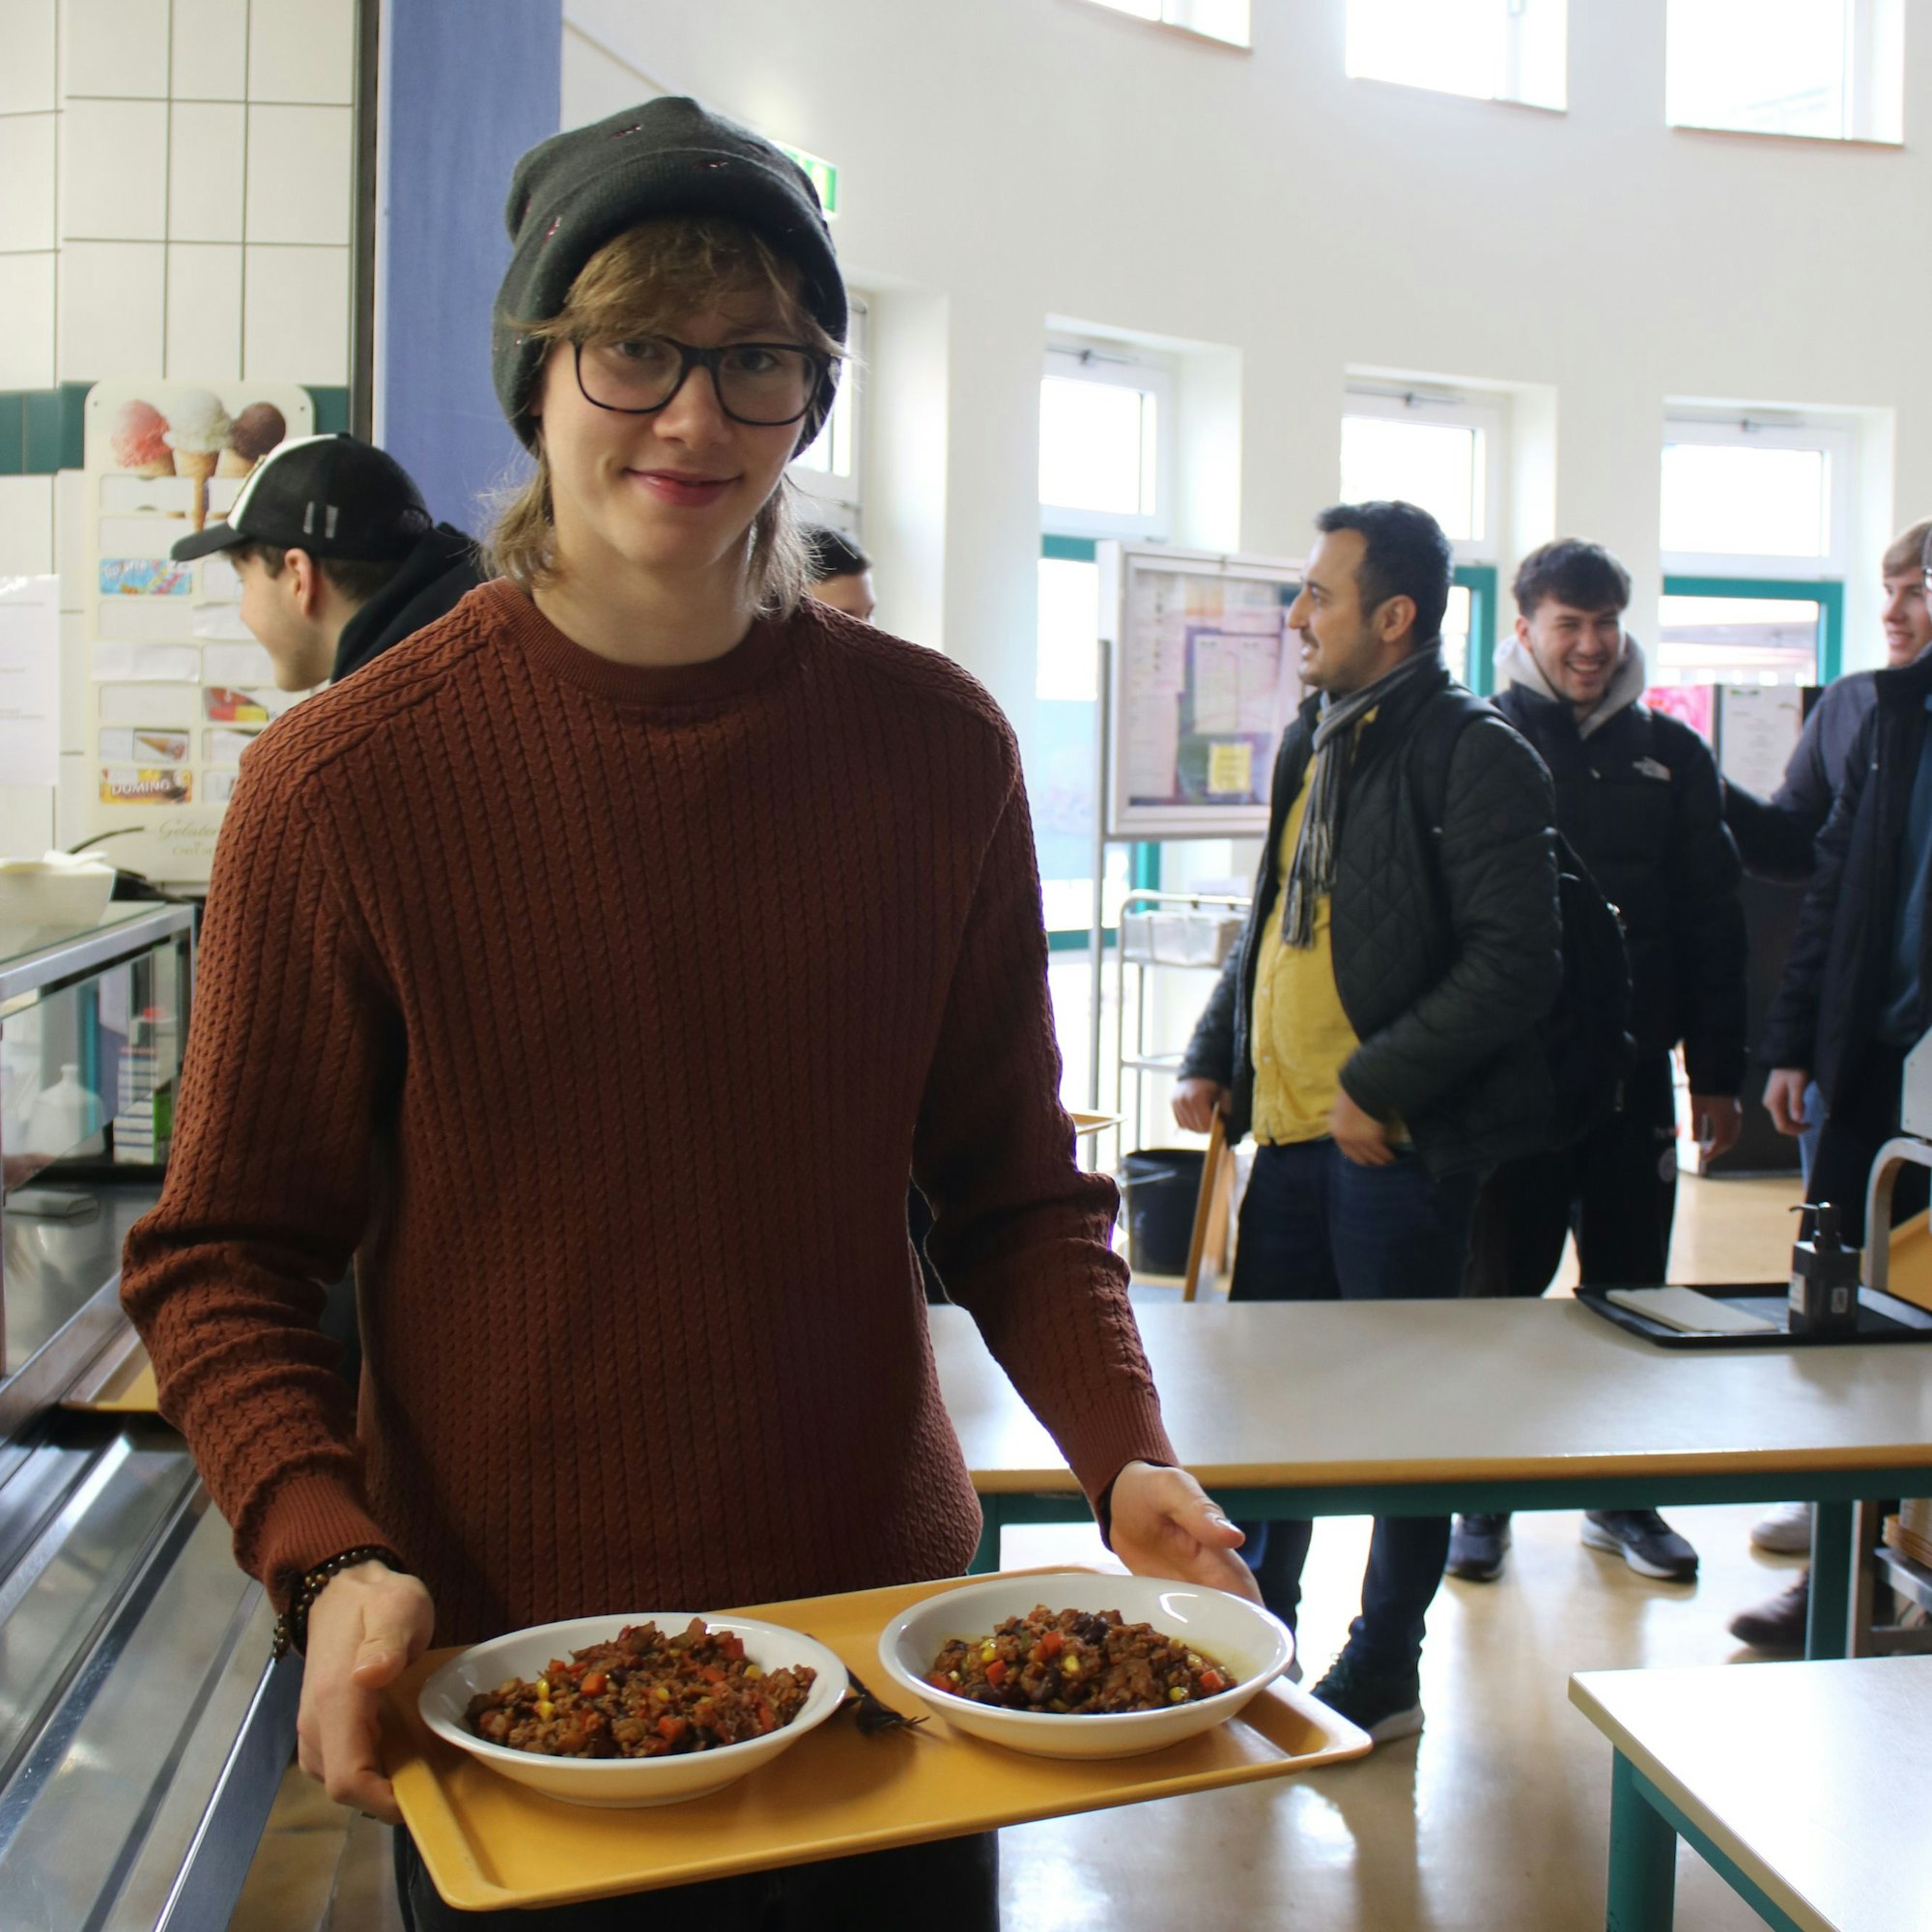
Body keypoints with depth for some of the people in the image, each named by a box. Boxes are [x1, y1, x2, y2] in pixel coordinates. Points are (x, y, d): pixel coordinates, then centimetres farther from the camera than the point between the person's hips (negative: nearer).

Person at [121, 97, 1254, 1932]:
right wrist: (331, 1559, -20)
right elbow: (220, 1259, -5)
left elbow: (1015, 1189, 4)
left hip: (890, 1628, 3)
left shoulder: (935, 747, -3)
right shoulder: (346, 782, -11)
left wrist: (1122, 1454, -11)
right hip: (507, 1681, -2)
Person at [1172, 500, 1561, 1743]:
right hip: (1292, 1128, 8)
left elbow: (1517, 962, -18)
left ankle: (1386, 1673, 20)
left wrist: (1382, 1083, -20)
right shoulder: (1315, 744, 14)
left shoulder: (1477, 758, -13)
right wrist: (1214, 1058, 13)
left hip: (1399, 1141, -8)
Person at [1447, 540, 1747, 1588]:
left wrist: (1718, 1072, 6)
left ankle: (1622, 1491, 26)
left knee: (1632, 1285, 10)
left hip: (1633, 1067, 3)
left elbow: (1712, 923, 10)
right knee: (1502, 1283, 5)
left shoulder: (1670, 754, 8)